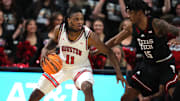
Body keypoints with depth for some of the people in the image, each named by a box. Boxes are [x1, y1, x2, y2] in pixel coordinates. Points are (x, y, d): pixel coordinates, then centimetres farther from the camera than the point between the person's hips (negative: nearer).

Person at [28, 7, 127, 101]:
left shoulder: (89, 35, -26)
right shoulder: (59, 29, -17)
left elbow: (108, 52, -17)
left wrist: (118, 72, -21)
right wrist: (45, 49, -12)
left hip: (81, 68, -3)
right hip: (61, 66, 3)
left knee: (87, 88, -36)